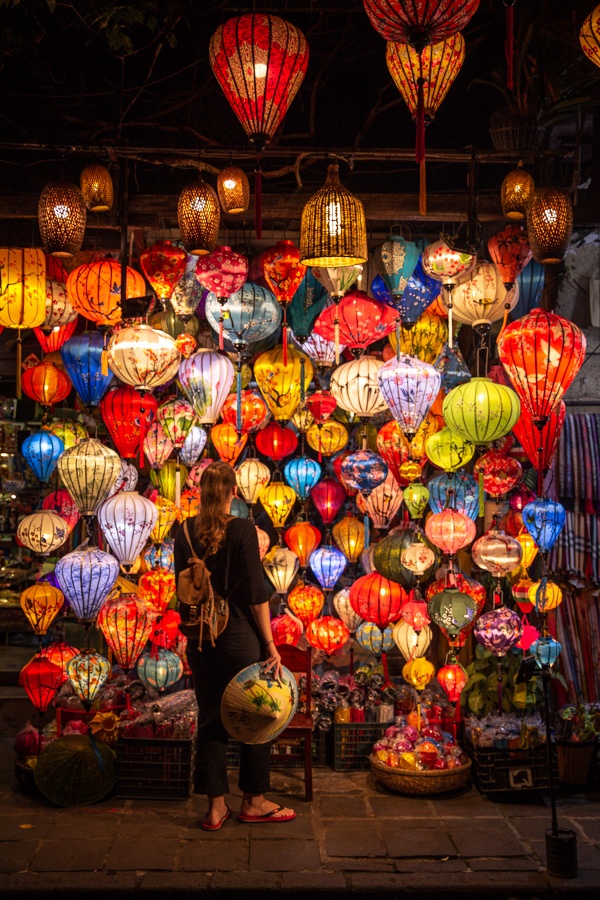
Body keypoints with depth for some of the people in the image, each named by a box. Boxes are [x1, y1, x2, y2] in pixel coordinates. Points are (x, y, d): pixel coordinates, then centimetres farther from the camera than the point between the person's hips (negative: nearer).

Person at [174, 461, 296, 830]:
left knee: (211, 717, 12)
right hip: (239, 635, -5)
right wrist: (270, 643, -9)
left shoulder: (186, 533, 0)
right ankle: (254, 801, 22)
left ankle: (216, 807, 18)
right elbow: (256, 594, -14)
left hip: (200, 637, 5)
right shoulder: (242, 530, -14)